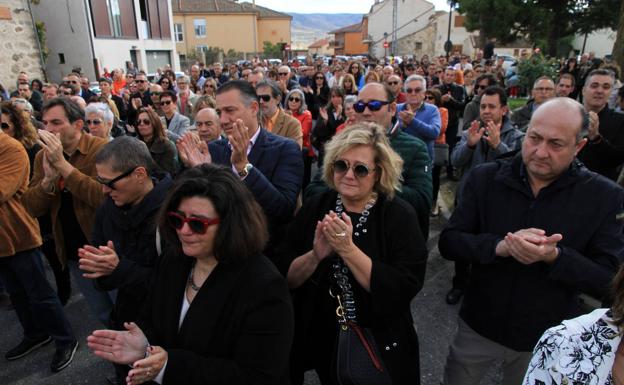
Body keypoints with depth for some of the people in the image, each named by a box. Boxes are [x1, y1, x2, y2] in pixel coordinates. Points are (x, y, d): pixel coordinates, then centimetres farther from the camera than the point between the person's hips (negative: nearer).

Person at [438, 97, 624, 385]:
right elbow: (448, 242, -12)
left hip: (548, 340, 0)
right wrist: (500, 246, -30)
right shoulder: (485, 178, -11)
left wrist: (554, 256, -31)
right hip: (478, 326, 1)